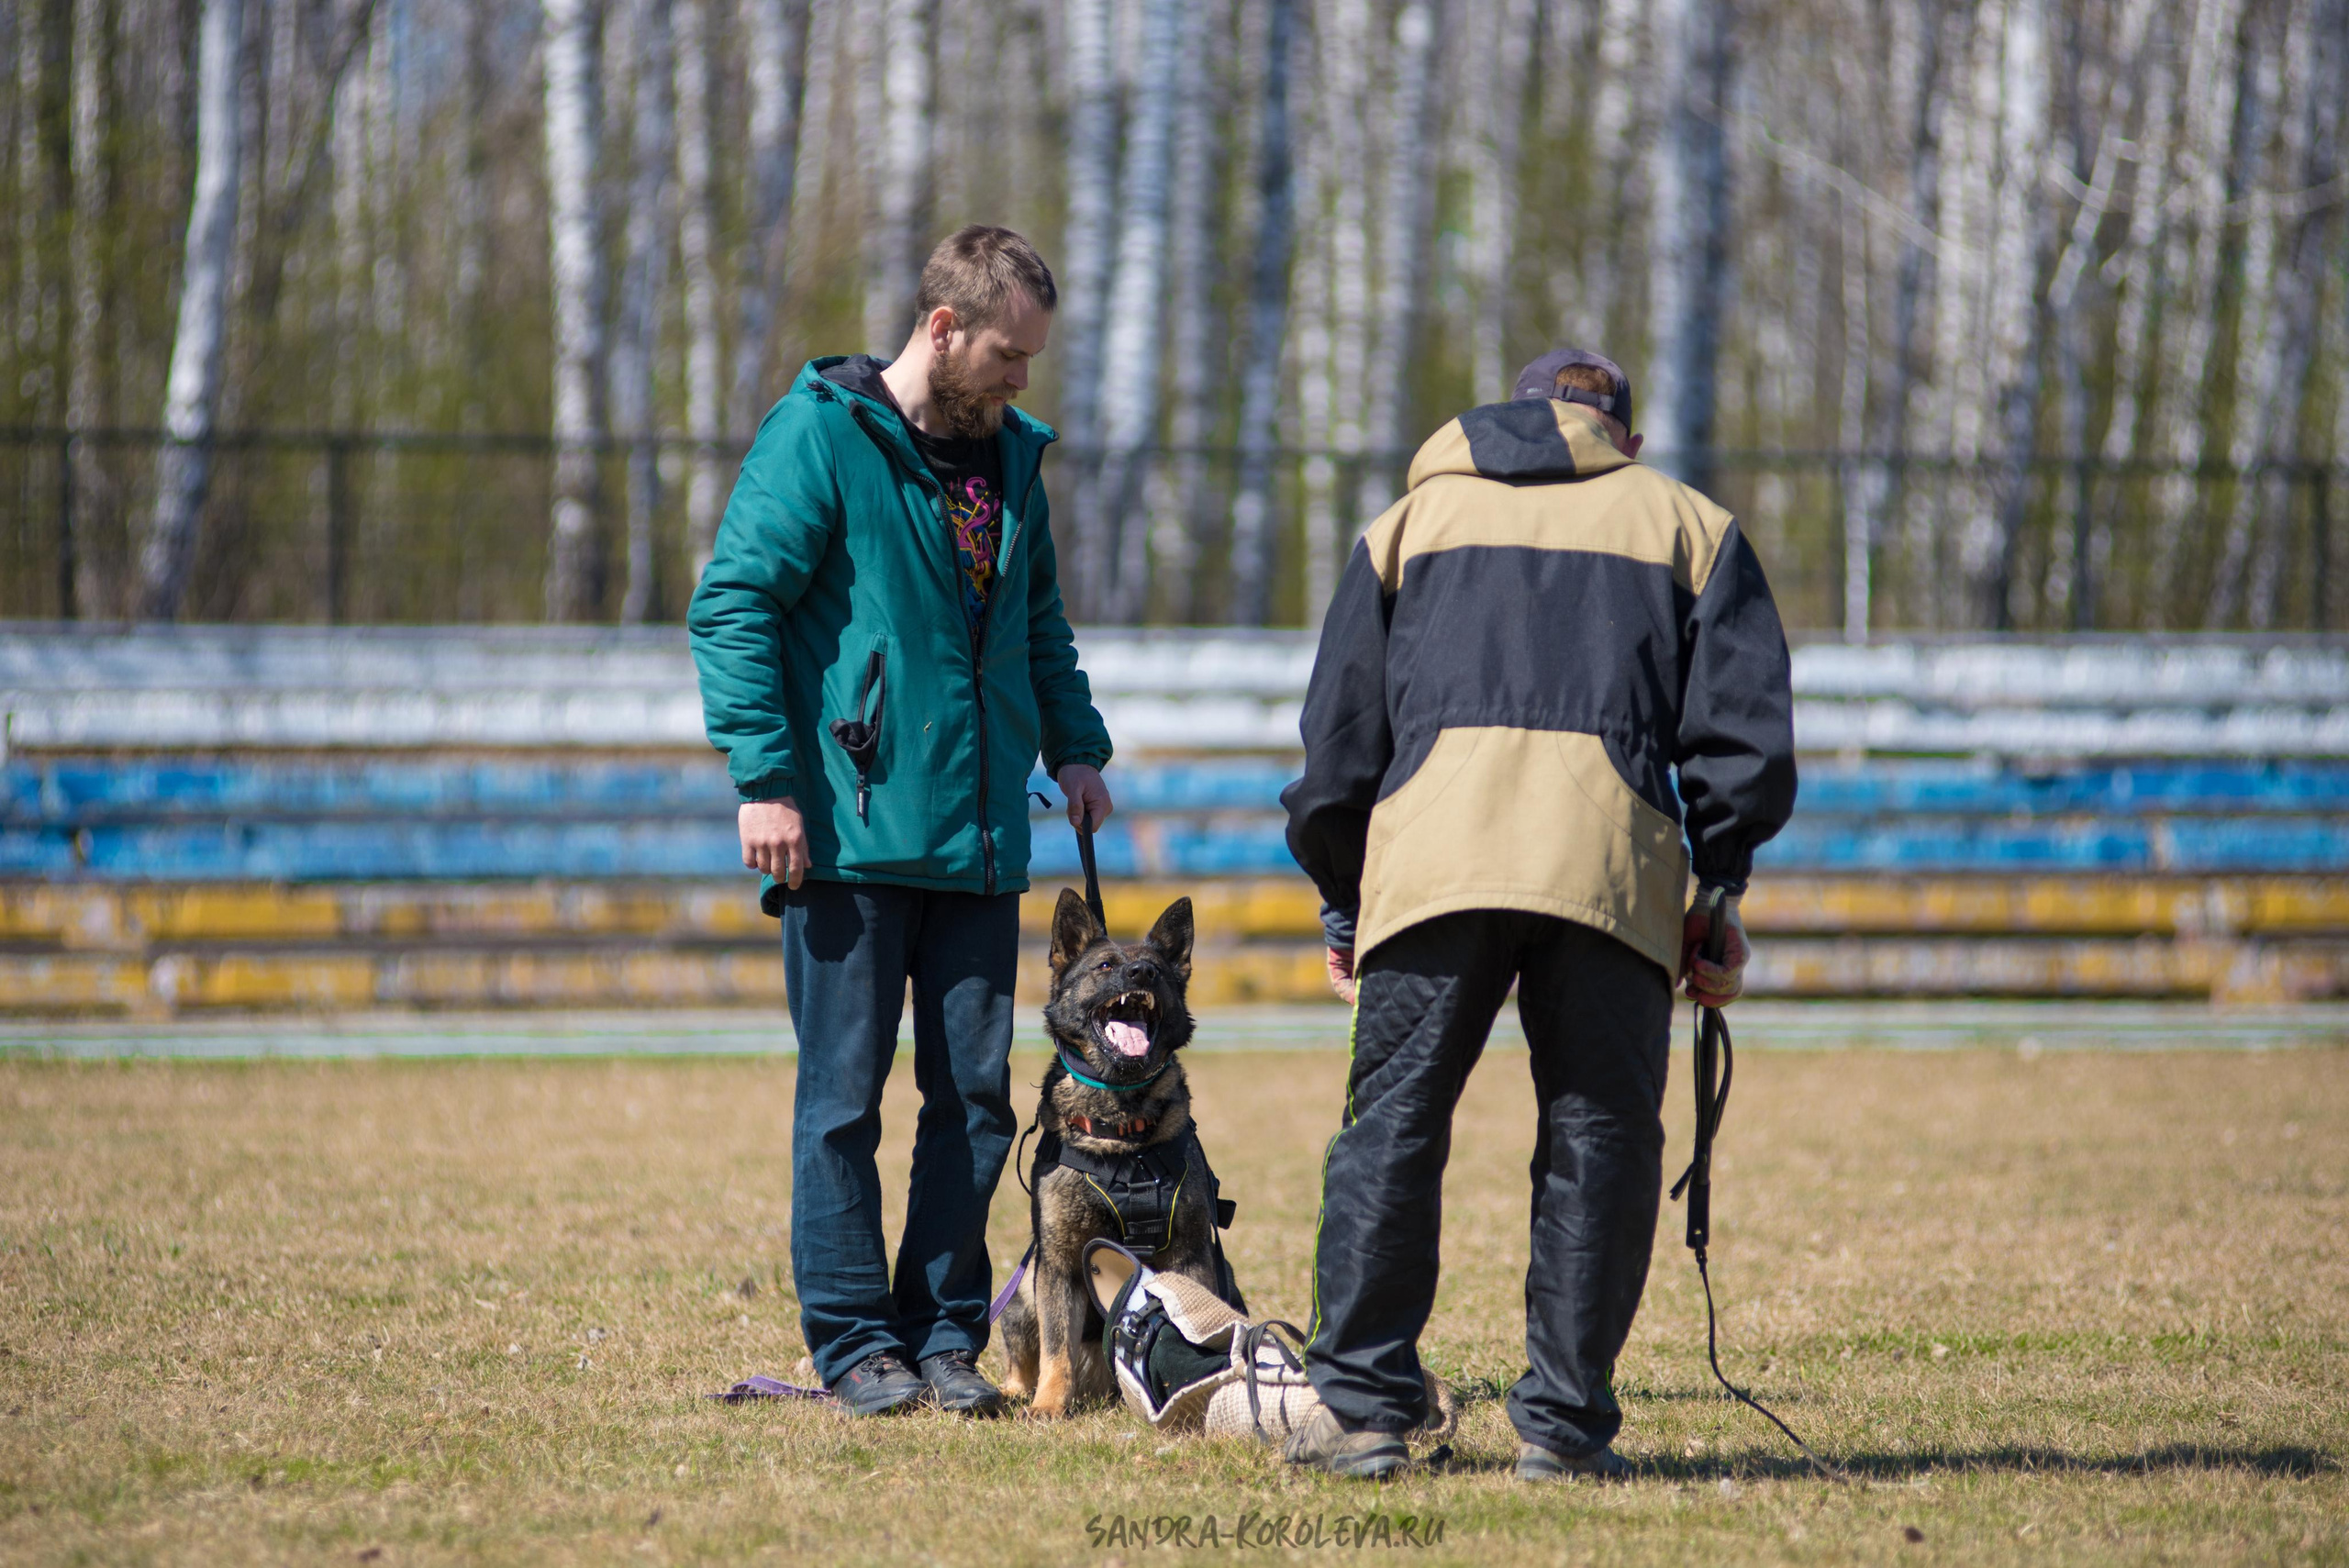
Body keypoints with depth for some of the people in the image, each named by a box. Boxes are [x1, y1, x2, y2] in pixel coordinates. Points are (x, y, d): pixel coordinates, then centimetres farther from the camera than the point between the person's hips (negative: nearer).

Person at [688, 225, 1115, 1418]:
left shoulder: (1009, 456, 15)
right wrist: (765, 778, -17)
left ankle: (945, 1332, 13)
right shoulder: (820, 434, -7)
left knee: (975, 1092, 5)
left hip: (980, 839, 6)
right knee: (845, 1094, -1)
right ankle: (855, 1342, 4)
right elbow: (732, 604, -11)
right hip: (851, 829, -6)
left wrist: (1074, 741, 16)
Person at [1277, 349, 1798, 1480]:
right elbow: (1741, 723, 13)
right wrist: (1719, 897, 16)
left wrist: (1341, 905, 26)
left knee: (1392, 1123, 3)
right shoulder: (1688, 526, 24)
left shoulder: (1416, 518, 28)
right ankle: (1564, 1420, 1)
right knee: (1598, 1135, 4)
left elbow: (1339, 728, 23)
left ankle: (1361, 1406, -1)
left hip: (1432, 841, 1)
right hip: (1612, 852, -1)